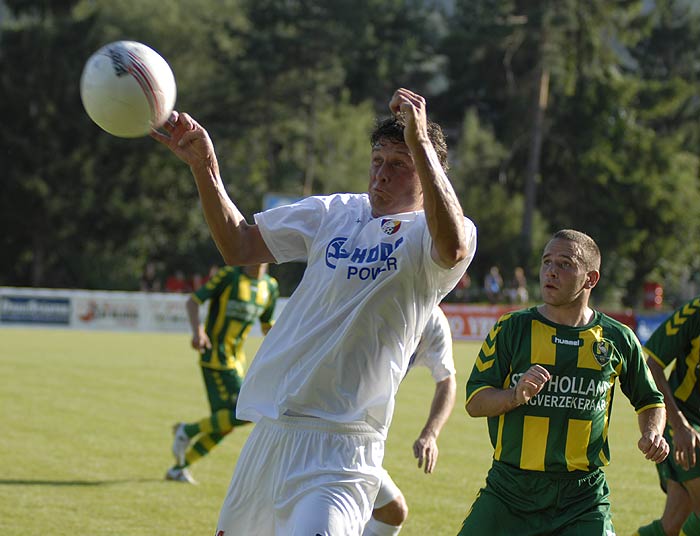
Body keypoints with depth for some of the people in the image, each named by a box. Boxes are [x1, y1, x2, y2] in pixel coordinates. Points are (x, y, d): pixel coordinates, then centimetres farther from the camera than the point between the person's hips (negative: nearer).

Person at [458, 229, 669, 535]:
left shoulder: (617, 339, 5)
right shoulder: (511, 329, 1)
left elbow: (650, 400, 20)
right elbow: (474, 402, -2)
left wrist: (653, 434, 0)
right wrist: (517, 395, -20)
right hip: (509, 489, 0)